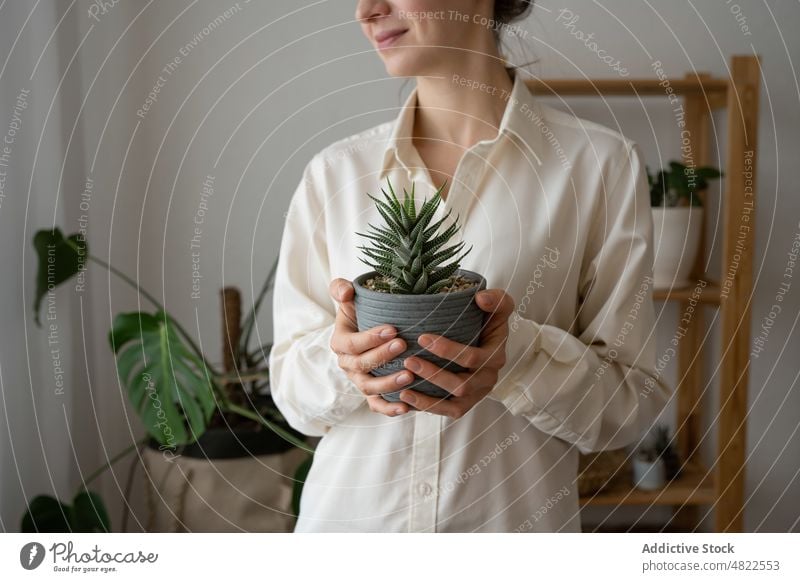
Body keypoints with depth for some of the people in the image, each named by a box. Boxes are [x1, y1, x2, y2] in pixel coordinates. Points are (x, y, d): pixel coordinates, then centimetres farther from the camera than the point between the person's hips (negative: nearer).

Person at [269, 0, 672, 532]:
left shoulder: (601, 164, -9)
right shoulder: (334, 172, -2)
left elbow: (633, 403, -7)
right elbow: (291, 390, 0)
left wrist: (518, 359, -24)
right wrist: (342, 357, -20)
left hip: (516, 517, -1)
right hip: (348, 512, 2)